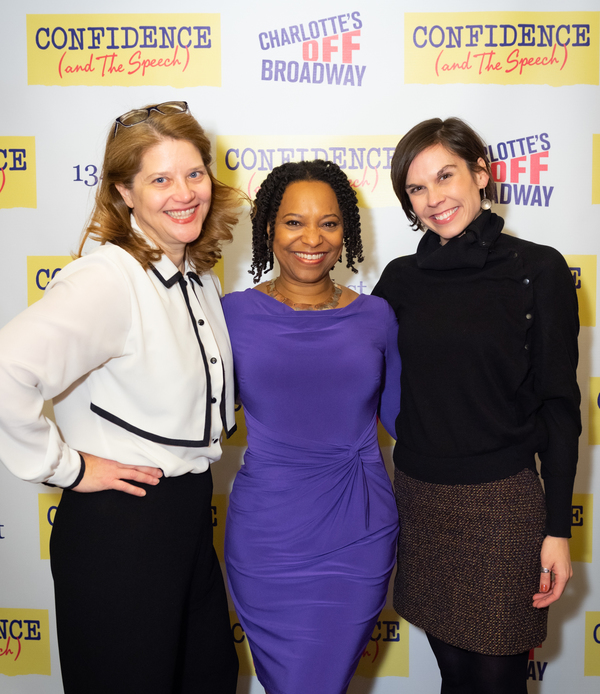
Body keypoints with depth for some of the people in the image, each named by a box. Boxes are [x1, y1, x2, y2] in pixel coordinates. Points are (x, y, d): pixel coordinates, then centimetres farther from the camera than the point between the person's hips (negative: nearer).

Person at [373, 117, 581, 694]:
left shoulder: (537, 270, -6)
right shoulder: (402, 278, 4)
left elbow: (559, 404, -5)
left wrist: (558, 529, -6)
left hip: (502, 501, -3)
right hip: (418, 496, 3)